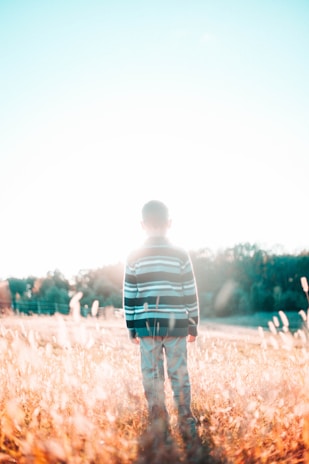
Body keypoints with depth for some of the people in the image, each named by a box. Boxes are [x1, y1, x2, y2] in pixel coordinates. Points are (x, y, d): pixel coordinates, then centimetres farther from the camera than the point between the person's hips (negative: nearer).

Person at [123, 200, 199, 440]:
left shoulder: (135, 257, 1)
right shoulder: (180, 255, -2)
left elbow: (129, 297, 3)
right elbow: (190, 294, 1)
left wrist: (132, 328, 11)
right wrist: (194, 325, 9)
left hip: (146, 326, 1)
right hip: (176, 325, 0)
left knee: (152, 376, 7)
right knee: (180, 374, 8)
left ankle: (159, 428, 11)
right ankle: (187, 425, 11)